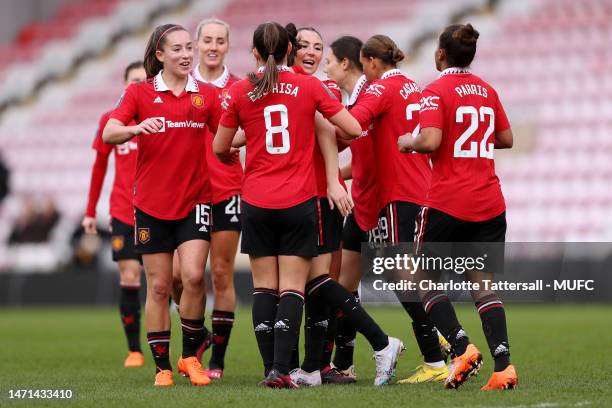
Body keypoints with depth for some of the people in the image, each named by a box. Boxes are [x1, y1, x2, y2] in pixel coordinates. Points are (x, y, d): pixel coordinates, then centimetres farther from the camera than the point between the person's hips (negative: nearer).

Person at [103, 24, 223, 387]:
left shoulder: (207, 95, 5)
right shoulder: (140, 93, 1)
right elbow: (109, 133, -11)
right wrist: (137, 128, -31)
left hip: (195, 200, 0)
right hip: (152, 203, 0)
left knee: (193, 276, -15)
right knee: (159, 286, 2)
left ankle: (191, 356, 3)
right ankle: (162, 367, 11)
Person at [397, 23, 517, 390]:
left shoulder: (437, 92, -8)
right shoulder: (487, 91, 10)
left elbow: (431, 140, -20)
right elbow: (506, 139, 17)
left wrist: (409, 142, -1)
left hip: (448, 204, -5)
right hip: (489, 204, 5)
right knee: (483, 282, 5)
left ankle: (462, 347, -11)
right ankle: (503, 364, -10)